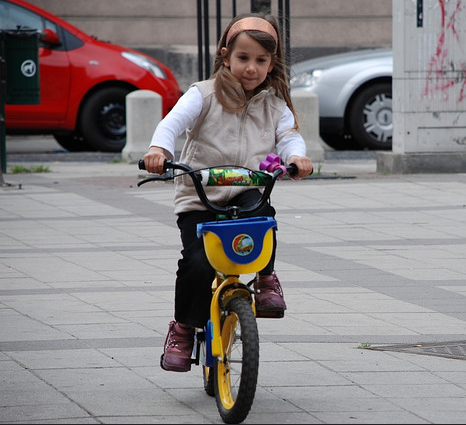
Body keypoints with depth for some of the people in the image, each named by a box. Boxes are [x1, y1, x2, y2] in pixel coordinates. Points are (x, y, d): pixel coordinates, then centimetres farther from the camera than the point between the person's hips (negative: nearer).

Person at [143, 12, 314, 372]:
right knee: (198, 263, -19)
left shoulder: (274, 105, 10)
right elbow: (174, 122, -15)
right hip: (199, 197, -2)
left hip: (247, 194, 2)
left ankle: (266, 278, -6)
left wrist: (296, 156, -29)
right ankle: (183, 329, 4)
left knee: (261, 215, -33)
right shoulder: (205, 95, -1)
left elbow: (289, 136, -4)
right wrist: (159, 148, -37)